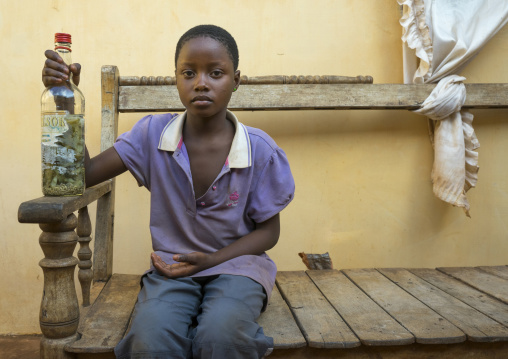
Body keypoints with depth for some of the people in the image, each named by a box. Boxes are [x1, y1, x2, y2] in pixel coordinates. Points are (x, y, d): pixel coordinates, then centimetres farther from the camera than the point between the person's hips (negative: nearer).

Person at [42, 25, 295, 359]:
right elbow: (83, 174, -2)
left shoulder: (260, 150, -8)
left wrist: (211, 260, -14)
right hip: (173, 267, 1)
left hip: (235, 261, -1)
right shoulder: (153, 134, -3)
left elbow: (269, 230, 0)